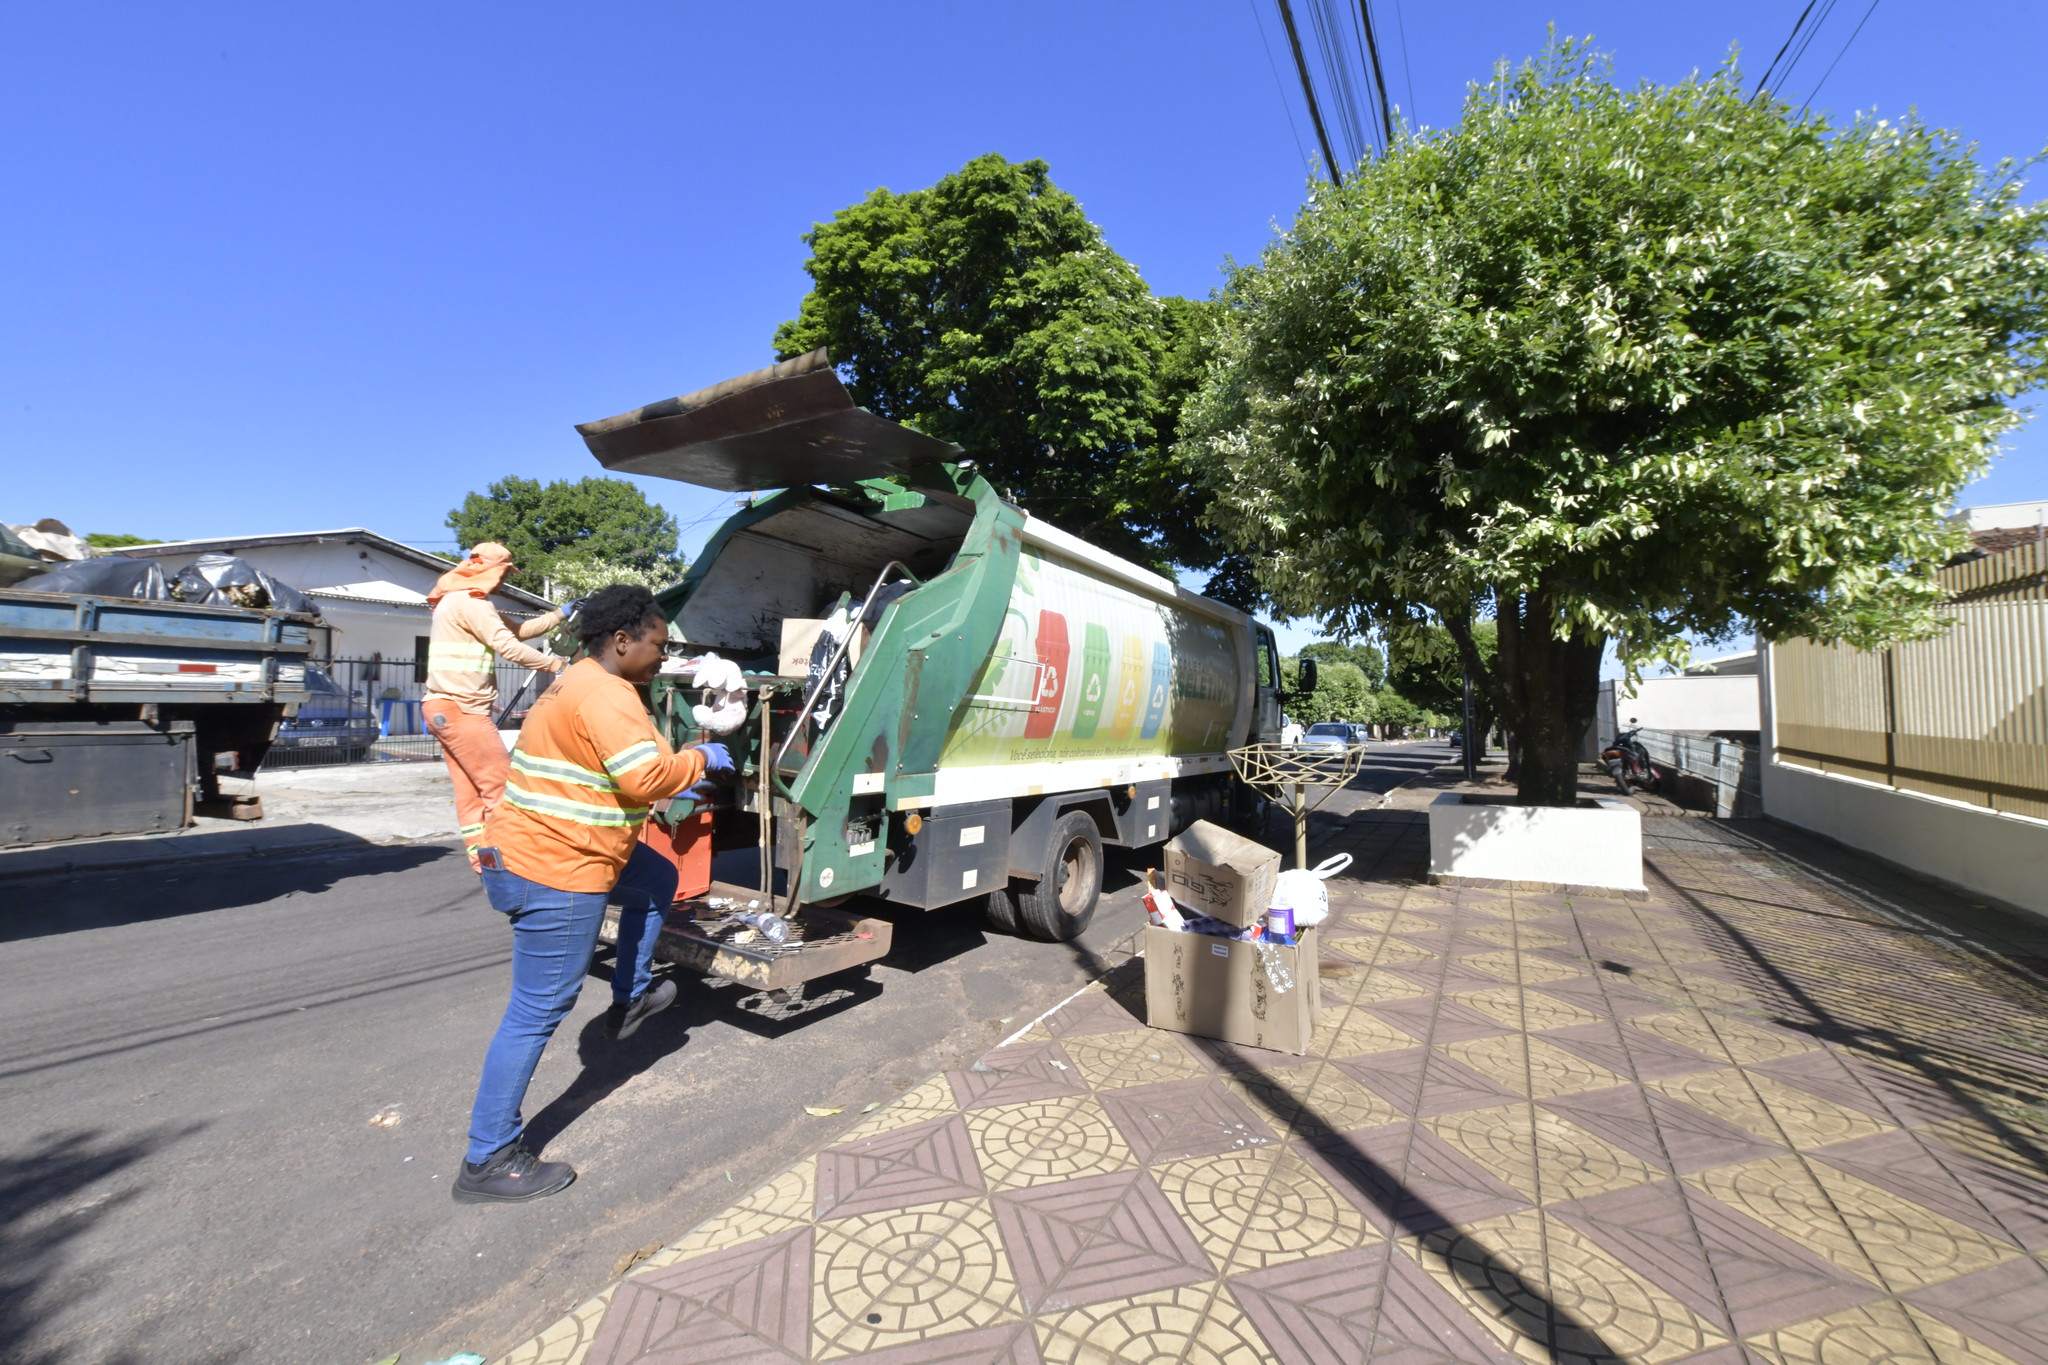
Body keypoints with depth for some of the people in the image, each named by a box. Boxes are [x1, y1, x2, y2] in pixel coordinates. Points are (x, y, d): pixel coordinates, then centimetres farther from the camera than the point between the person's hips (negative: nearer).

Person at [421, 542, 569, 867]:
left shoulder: (464, 601, 22)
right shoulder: (469, 601, -11)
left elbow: (517, 630, 23)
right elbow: (508, 646, -19)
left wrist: (560, 615, 19)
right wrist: (557, 665, -13)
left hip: (448, 709, 10)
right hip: (460, 709, -10)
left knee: (471, 793, 7)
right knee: (500, 786, -8)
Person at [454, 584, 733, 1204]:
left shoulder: (581, 684, 14)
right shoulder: (605, 694, -20)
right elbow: (645, 776, -28)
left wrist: (677, 788, 20)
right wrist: (700, 758, -12)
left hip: (539, 850, 11)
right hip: (555, 873, -11)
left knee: (658, 880, 25)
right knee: (538, 1012, -1)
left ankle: (630, 1000, 35)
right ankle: (488, 1161, 13)